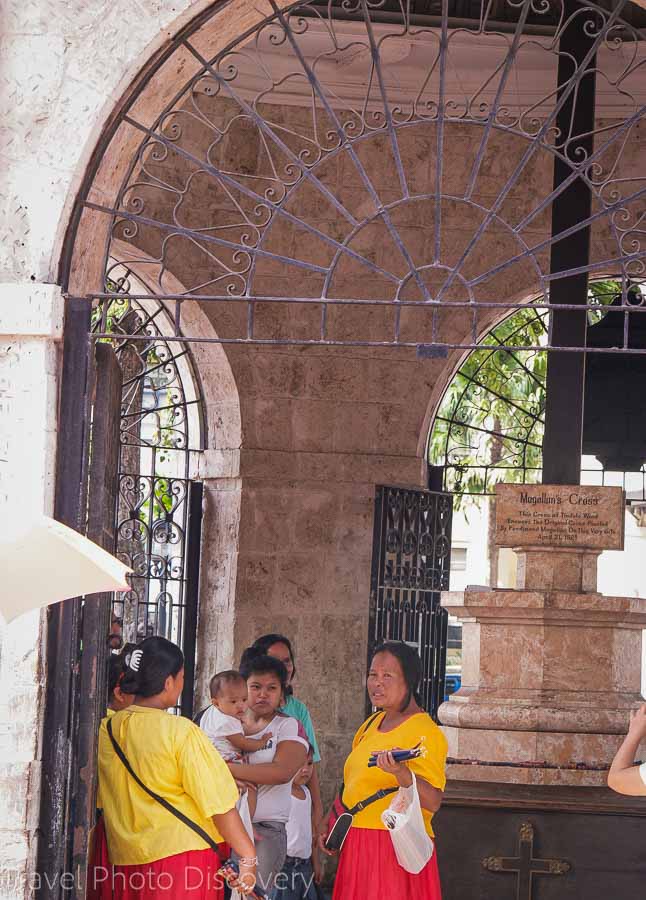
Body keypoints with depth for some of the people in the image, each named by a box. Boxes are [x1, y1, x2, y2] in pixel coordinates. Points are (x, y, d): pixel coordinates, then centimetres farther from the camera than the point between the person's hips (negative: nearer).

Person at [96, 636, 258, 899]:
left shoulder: (106, 730, 5)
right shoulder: (181, 732, -12)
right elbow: (218, 802, -13)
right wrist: (248, 857, -6)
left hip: (126, 860, 6)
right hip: (183, 854, -6)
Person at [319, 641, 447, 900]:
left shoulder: (424, 732, -11)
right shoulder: (372, 724, 16)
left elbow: (433, 802, -21)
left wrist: (401, 772, -36)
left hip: (397, 849, -8)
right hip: (357, 848, 8)